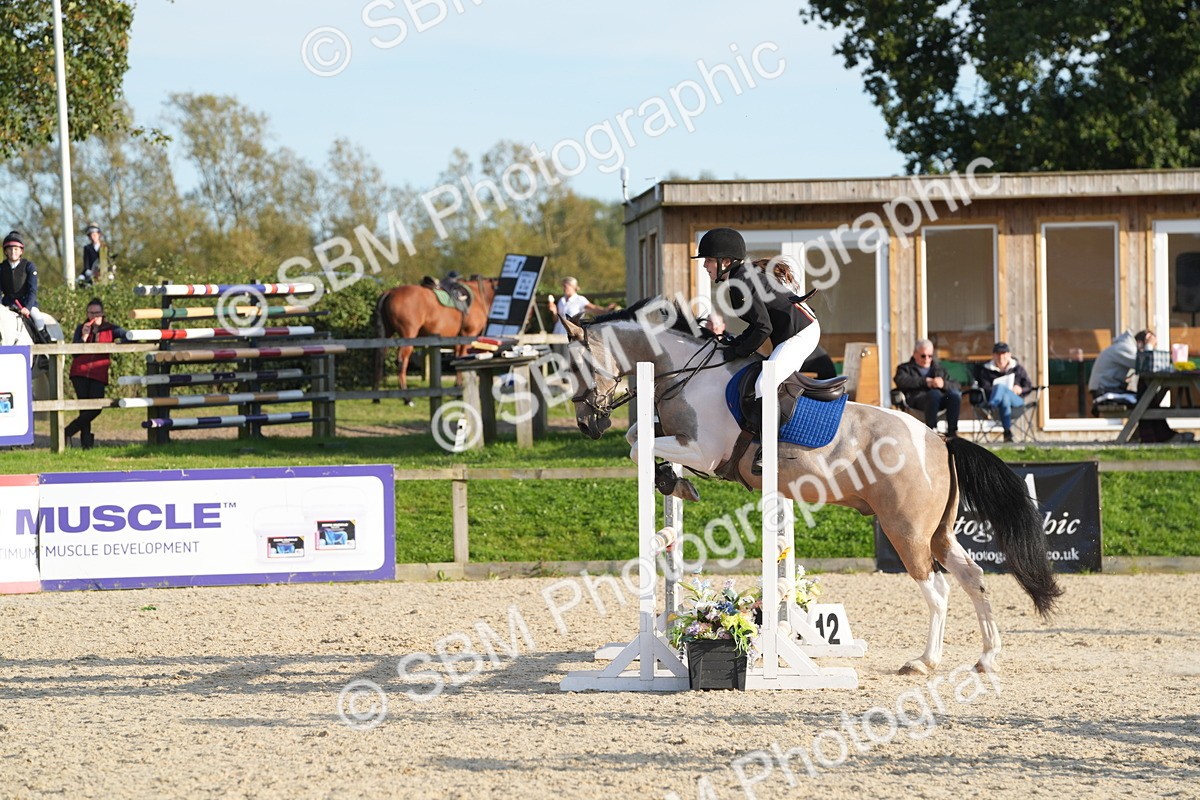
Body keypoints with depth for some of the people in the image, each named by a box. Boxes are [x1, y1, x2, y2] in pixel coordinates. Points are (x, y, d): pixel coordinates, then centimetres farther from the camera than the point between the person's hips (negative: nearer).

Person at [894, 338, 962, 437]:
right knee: (935, 393, -37)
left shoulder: (939, 368, 33)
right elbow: (902, 382, -1)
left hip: (941, 400, 3)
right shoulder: (905, 368, 25)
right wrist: (926, 382, -7)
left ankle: (951, 432, -32)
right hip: (917, 399, -3)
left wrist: (943, 384, -5)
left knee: (954, 394, -31)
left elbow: (957, 387, 18)